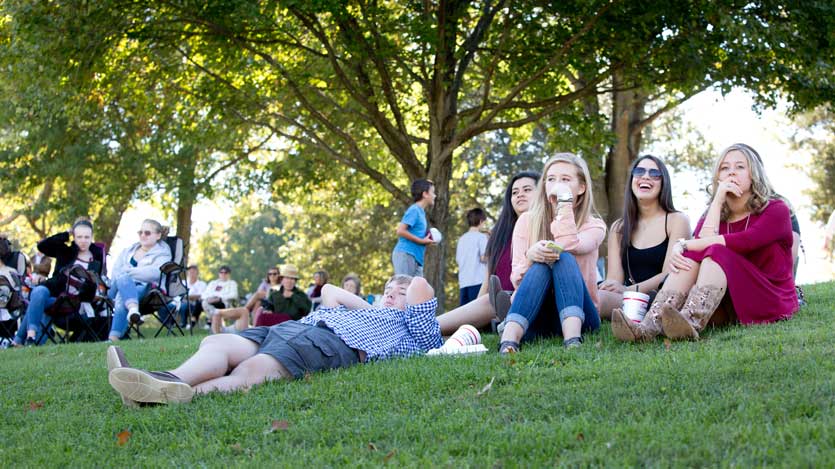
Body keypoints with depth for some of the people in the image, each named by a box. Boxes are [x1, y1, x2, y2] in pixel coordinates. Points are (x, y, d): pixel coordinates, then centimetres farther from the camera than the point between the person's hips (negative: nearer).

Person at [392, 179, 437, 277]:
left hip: (416, 258, 9)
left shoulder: (421, 212, 18)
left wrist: (427, 240, 7)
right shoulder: (414, 210, -9)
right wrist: (422, 241, -14)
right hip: (405, 255, -9)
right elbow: (400, 231, -18)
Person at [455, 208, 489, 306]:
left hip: (463, 281, 6)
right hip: (478, 280, -6)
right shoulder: (481, 236, -3)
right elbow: (483, 257, -11)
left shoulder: (462, 239, 14)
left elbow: (458, 260, 16)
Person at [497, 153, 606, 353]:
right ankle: (508, 341, -50)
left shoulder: (594, 225, 5)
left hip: (579, 317, -1)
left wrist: (565, 200, -12)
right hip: (534, 319, 1)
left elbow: (569, 246, -21)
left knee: (564, 258, -26)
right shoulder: (527, 221, 7)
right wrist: (530, 256, -26)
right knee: (540, 266, -28)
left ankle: (572, 340, -48)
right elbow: (516, 280, -4)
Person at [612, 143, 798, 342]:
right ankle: (649, 327, -42)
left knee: (717, 253, -26)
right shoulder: (712, 215, 13)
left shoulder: (776, 210, -1)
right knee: (692, 254, -20)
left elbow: (744, 243, -20)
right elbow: (704, 240, -11)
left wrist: (684, 244, -20)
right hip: (730, 308, 4)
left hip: (772, 303, -4)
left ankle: (690, 324, -55)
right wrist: (718, 199, -14)